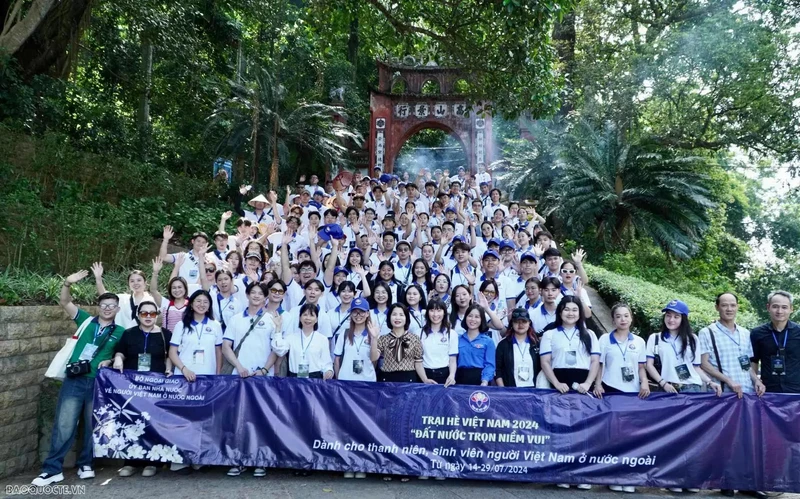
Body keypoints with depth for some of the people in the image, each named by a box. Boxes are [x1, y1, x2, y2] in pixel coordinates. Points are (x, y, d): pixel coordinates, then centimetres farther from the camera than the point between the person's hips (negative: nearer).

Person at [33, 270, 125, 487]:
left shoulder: (120, 332, 6)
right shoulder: (86, 320, 7)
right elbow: (65, 302, 3)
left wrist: (110, 361, -9)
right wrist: (68, 283, -14)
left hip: (98, 383, 0)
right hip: (74, 380, 0)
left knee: (92, 426, 10)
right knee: (64, 425, 1)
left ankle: (85, 464, 25)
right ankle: (52, 469, 10)